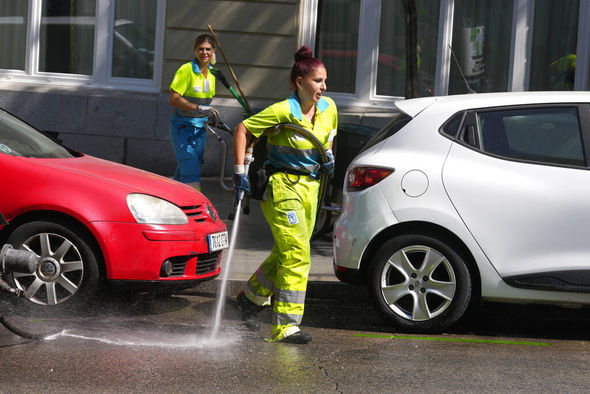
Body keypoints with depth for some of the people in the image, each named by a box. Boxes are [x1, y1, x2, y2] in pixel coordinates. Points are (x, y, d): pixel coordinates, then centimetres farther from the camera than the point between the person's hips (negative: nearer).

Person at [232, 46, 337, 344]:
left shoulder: (328, 108, 3)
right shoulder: (283, 111, -17)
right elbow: (242, 130, -9)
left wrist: (328, 154, 6)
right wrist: (240, 172, -11)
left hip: (310, 186, 7)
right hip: (282, 185, -7)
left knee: (286, 254, 14)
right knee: (296, 255, -13)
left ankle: (252, 296, 38)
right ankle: (285, 326, -8)